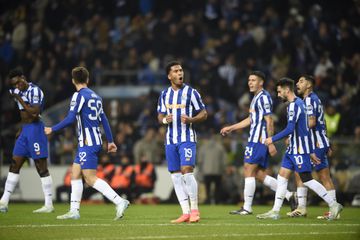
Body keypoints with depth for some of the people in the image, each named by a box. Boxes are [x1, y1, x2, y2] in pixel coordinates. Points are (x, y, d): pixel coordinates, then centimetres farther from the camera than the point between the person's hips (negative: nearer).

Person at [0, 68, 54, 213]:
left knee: (42, 168, -4)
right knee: (14, 166, 7)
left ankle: (49, 205, 0)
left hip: (35, 129, -9)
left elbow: (34, 113, -23)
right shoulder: (19, 92, 12)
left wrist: (20, 99, -18)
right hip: (25, 131, 9)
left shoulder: (34, 91, -14)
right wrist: (21, 129, 18)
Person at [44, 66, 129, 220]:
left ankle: (119, 202, -20)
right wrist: (110, 141, 23)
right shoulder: (95, 96, 15)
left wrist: (52, 129, -3)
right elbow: (104, 120, 18)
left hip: (87, 143, -9)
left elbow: (70, 119, -15)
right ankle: (74, 211, 13)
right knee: (75, 173, 13)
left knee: (90, 178, -12)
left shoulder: (79, 95, -10)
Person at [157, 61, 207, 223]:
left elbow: (203, 114, 0)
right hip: (170, 140, 5)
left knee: (187, 171, -18)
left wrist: (191, 120, -18)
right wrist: (165, 120, -6)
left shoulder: (191, 92, -2)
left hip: (187, 138, -5)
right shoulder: (164, 94, 11)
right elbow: (160, 116, 17)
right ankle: (186, 213, 5)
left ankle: (195, 210, -8)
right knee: (175, 175, 1)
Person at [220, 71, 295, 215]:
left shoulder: (263, 97, -11)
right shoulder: (257, 97, 20)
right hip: (256, 140, 10)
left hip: (258, 141, -10)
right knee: (260, 174, 9)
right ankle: (289, 195, 10)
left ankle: (247, 208, -4)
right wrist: (230, 128, 31)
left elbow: (269, 121, -16)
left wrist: (270, 143, -20)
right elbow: (251, 120, 29)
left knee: (249, 171, -7)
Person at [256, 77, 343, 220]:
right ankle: (275, 211, 6)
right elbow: (305, 129, 20)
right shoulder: (299, 103, 17)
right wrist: (311, 152, 22)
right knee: (282, 176, 6)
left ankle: (333, 205, 0)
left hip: (299, 150, -10)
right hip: (293, 149, 10)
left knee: (306, 179, -7)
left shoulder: (294, 105, -16)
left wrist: (273, 139, -13)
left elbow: (290, 129, -23)